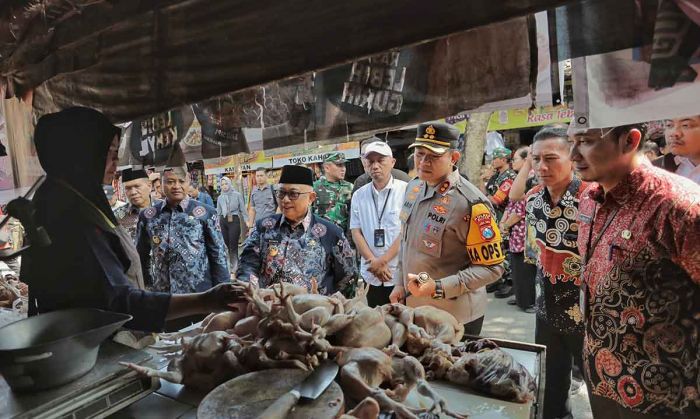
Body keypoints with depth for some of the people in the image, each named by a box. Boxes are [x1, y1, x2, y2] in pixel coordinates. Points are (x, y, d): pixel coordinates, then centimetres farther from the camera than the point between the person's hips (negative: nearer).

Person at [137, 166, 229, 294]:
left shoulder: (206, 213, -6)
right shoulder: (147, 216, 2)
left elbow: (218, 255, -4)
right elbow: (142, 256, 11)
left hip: (198, 292, -2)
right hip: (160, 293, 3)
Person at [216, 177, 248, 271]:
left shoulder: (237, 195, 0)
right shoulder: (220, 197, 11)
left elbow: (242, 209, 1)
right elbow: (218, 212, 16)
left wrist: (246, 220, -5)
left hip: (234, 220, -4)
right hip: (223, 221, 4)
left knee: (233, 244, -7)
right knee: (227, 243, 6)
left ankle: (234, 265, 0)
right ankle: (231, 263, 18)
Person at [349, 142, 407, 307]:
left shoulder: (406, 191, -7)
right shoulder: (359, 195, 5)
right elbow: (356, 232, 3)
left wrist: (382, 261, -13)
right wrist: (374, 263, -8)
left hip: (401, 274, -3)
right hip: (371, 275, 3)